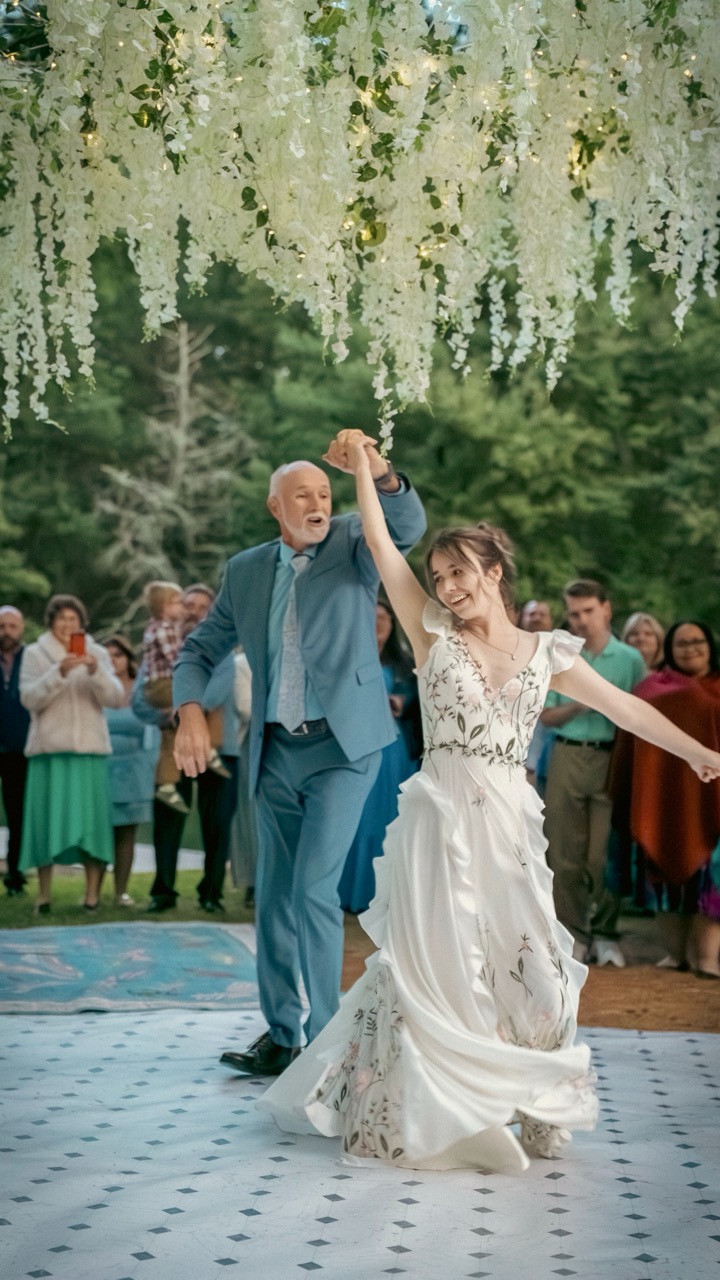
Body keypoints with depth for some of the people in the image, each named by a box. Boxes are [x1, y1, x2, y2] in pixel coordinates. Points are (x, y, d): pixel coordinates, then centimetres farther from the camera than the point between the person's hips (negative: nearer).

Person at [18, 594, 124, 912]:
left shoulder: (97, 654, 11)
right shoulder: (35, 654, 7)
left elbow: (115, 698, 0)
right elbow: (29, 698, -5)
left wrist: (95, 671, -16)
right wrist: (59, 673, -18)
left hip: (90, 748, 1)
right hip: (49, 748, -1)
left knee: (91, 817, -3)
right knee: (48, 819, -2)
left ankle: (92, 894, 1)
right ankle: (43, 895, 5)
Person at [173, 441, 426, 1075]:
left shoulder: (352, 542, 0)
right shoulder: (246, 570, 9)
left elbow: (409, 526, -20)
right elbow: (200, 650, 13)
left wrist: (384, 476, -41)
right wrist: (190, 711, -6)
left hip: (343, 745, -4)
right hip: (276, 753, 5)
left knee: (314, 886, -13)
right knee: (274, 896, 9)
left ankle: (325, 1035, -1)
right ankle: (281, 1035, 21)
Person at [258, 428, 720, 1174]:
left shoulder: (545, 654, 7)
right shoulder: (435, 637, 3)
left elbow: (625, 707, 13)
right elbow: (382, 547, 0)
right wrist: (361, 467, 1)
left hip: (508, 826, 2)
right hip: (441, 821, -2)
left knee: (526, 965, 5)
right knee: (437, 965, 1)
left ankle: (532, 1113, 22)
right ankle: (424, 1116, 13)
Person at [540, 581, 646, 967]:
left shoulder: (630, 659, 5)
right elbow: (547, 717, 7)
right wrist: (578, 707, -10)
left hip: (612, 759, -1)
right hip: (568, 757, 1)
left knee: (604, 853, -3)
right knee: (565, 852, 2)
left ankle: (605, 933, 8)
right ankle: (573, 932, 10)